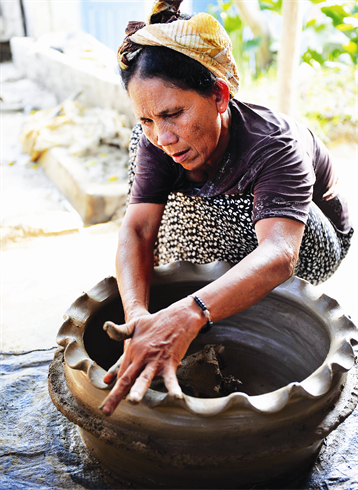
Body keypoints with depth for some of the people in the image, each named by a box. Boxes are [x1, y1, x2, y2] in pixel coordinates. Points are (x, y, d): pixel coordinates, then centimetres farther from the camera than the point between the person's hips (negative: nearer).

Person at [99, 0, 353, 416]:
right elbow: (137, 229, -30)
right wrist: (137, 316, -48)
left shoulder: (274, 144, -37)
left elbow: (279, 254, -51)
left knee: (192, 206, -35)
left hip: (313, 245, -5)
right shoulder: (157, 139, -22)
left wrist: (185, 317, -67)